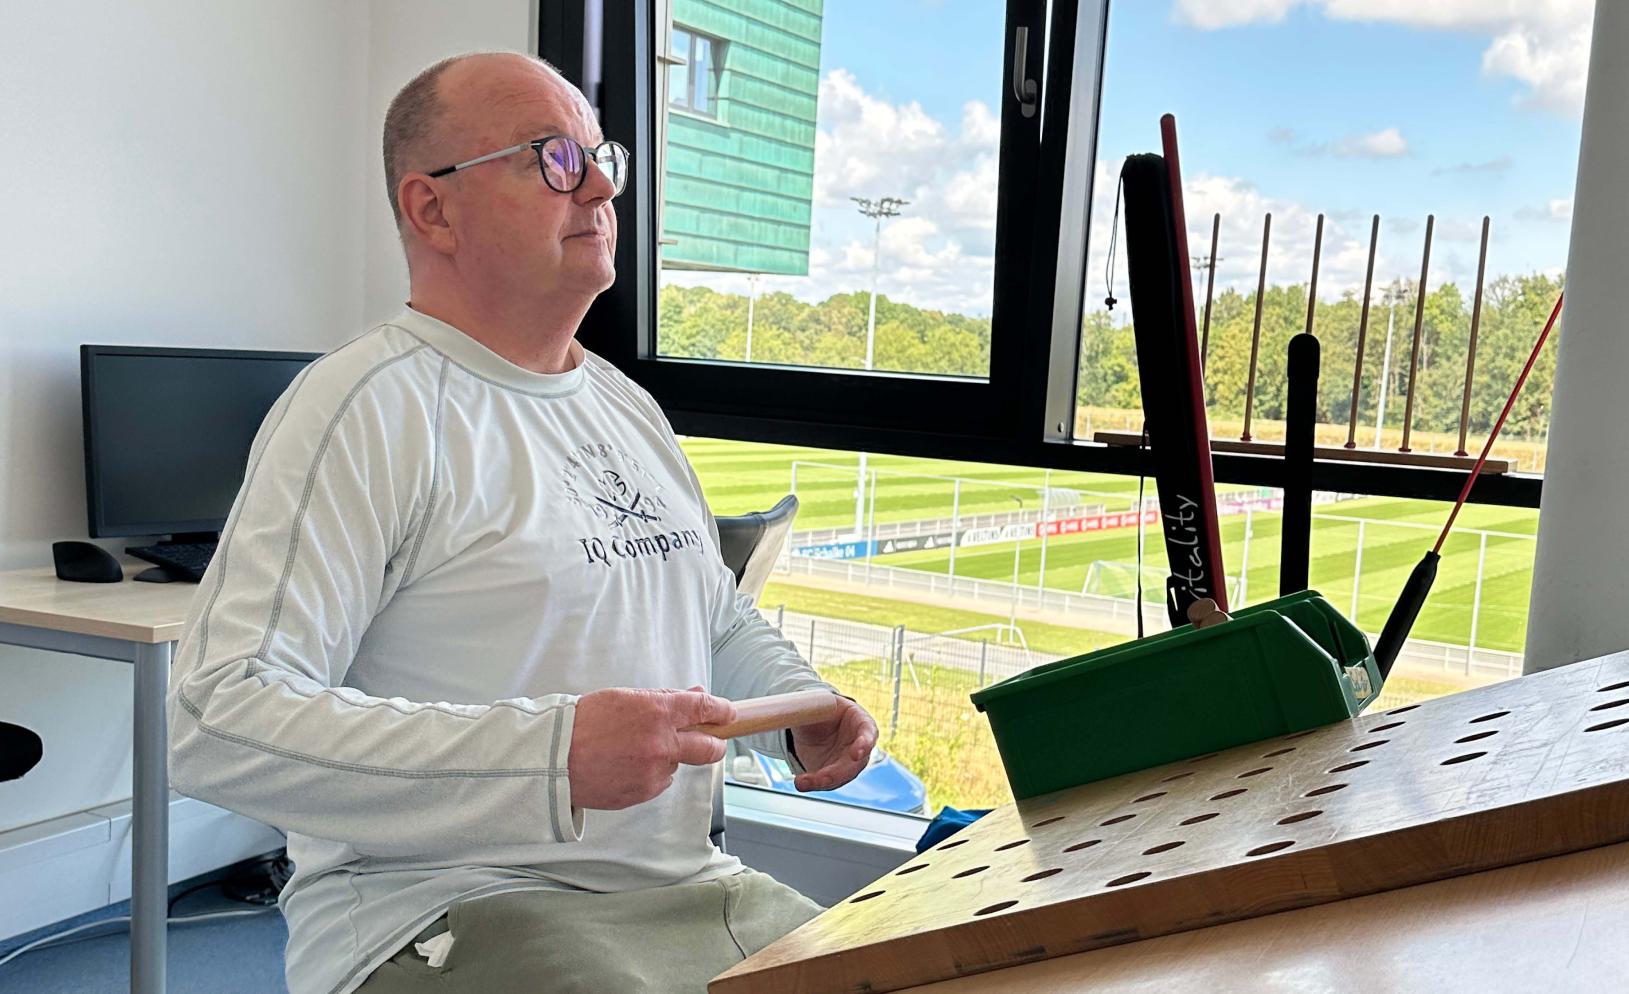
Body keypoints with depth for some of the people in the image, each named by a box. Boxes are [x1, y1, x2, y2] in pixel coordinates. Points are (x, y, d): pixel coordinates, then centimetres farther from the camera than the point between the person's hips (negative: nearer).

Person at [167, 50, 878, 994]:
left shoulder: (627, 404, 15)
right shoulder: (369, 409, -12)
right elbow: (220, 722, -20)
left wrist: (802, 714, 5)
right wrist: (550, 754, -29)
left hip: (699, 894, 8)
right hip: (451, 913, -7)